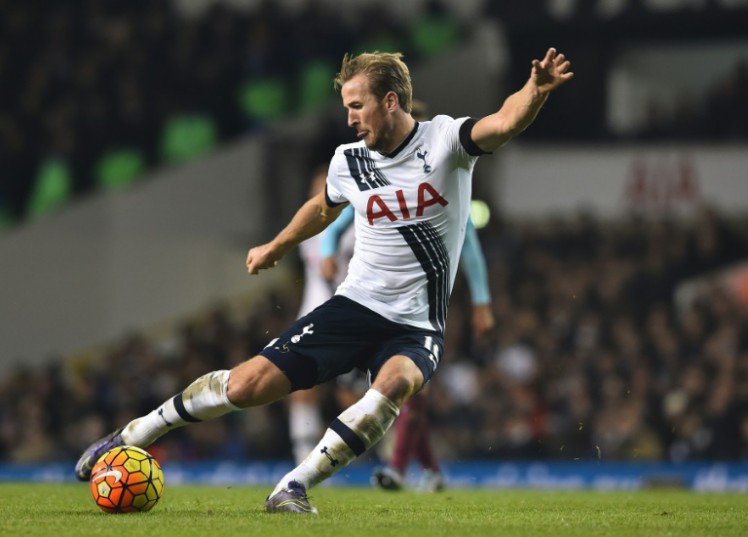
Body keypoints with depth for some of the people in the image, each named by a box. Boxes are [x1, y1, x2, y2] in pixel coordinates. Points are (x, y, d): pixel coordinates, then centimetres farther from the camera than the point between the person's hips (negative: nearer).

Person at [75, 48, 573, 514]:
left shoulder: (444, 139, -9)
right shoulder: (348, 160, 2)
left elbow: (505, 122, -30)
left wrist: (536, 91, -50)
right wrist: (276, 247, 38)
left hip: (417, 327, -3)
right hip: (355, 305, 3)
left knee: (395, 382, -37)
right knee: (248, 385, -8)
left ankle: (293, 488, -31)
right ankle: (131, 436, 12)